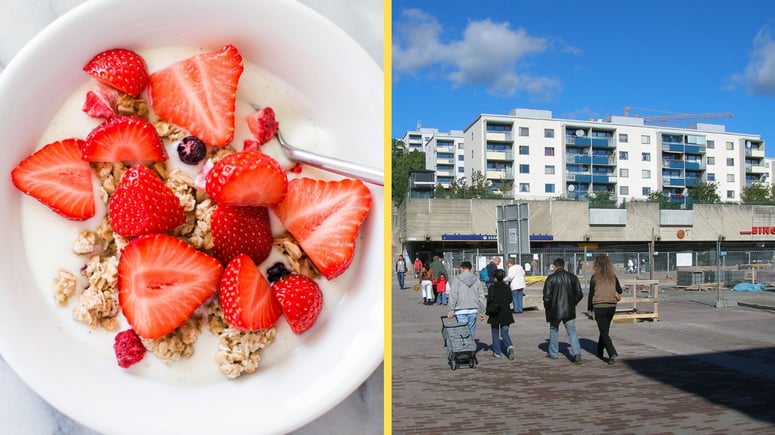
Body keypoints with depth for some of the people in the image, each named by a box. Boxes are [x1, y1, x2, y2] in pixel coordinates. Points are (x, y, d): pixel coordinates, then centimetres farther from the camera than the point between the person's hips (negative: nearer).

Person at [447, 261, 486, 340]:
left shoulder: (457, 279, -3)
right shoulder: (476, 279, 8)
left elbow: (453, 296, -8)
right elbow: (481, 297, 10)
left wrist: (450, 311, -6)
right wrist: (481, 312, 16)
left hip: (461, 311, -3)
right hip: (473, 310, 4)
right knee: (471, 333, 11)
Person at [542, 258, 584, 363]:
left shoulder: (551, 278, -8)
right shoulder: (572, 277, 2)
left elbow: (547, 296, -10)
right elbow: (579, 294, 4)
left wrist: (546, 307, 7)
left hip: (555, 310, -2)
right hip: (569, 310, 2)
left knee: (554, 330, 16)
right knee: (572, 332, 5)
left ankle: (553, 353, 22)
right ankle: (576, 353, -11)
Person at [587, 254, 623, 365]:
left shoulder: (595, 277, -8)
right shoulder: (613, 276, 2)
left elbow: (591, 294, -6)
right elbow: (619, 291, 7)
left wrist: (589, 309, 3)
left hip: (599, 306, -4)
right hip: (612, 306, 4)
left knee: (604, 332, 0)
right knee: (604, 330, 19)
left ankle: (612, 353, -16)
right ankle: (600, 352, 31)